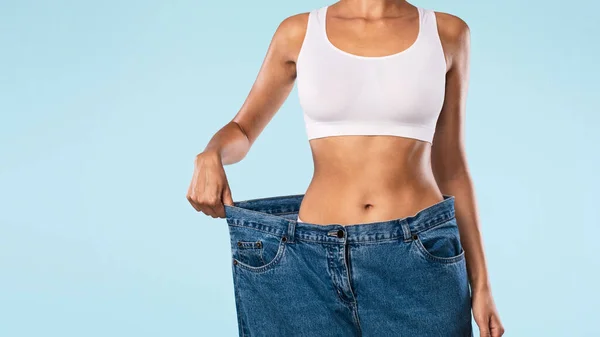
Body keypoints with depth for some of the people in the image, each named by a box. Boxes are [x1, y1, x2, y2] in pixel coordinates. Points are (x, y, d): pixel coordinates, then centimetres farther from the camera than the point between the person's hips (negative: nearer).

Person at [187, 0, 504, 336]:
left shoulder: (448, 33, 4)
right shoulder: (299, 32, 4)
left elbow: (451, 166, 8)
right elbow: (242, 130, 16)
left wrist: (481, 282, 6)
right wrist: (210, 157, -7)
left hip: (421, 256, 0)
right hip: (317, 259, 1)